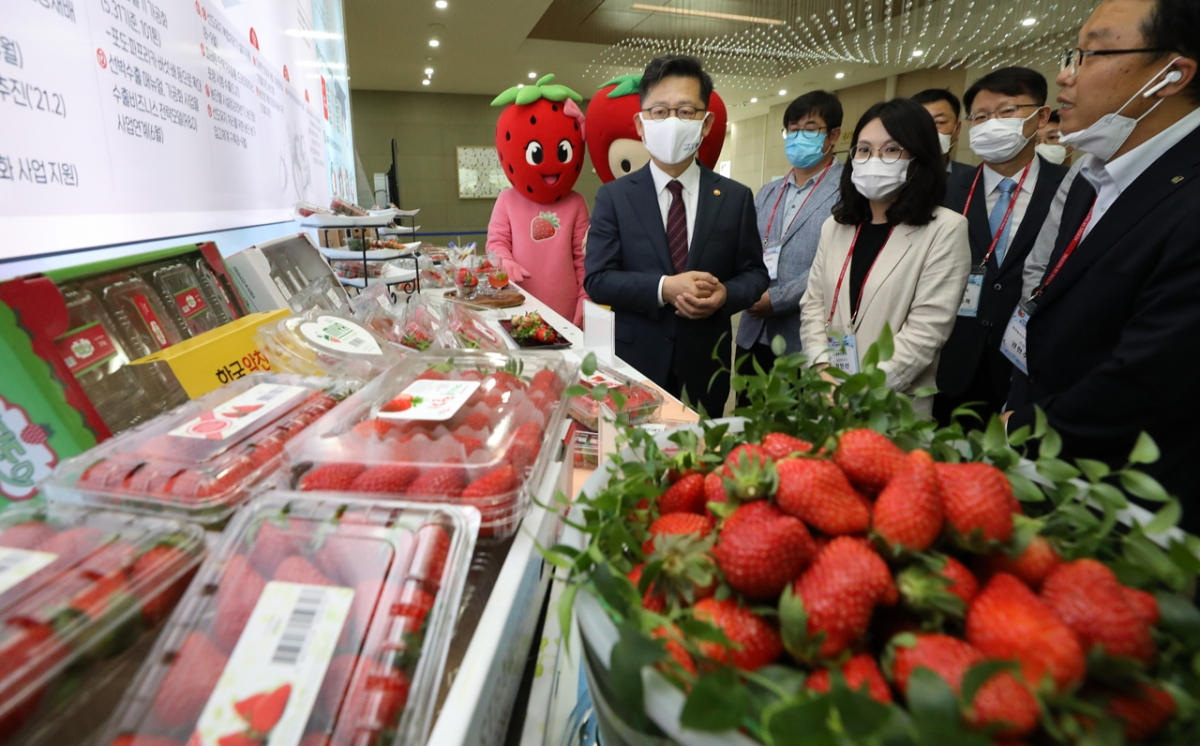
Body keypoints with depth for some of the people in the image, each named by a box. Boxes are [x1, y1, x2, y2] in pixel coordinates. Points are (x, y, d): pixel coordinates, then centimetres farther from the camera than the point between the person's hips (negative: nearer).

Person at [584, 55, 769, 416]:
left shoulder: (735, 197, 3)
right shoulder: (613, 197, -1)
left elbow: (755, 272, 6)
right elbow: (596, 279, -8)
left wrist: (725, 294, -16)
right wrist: (663, 288, -21)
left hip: (706, 366, 2)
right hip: (637, 361, -1)